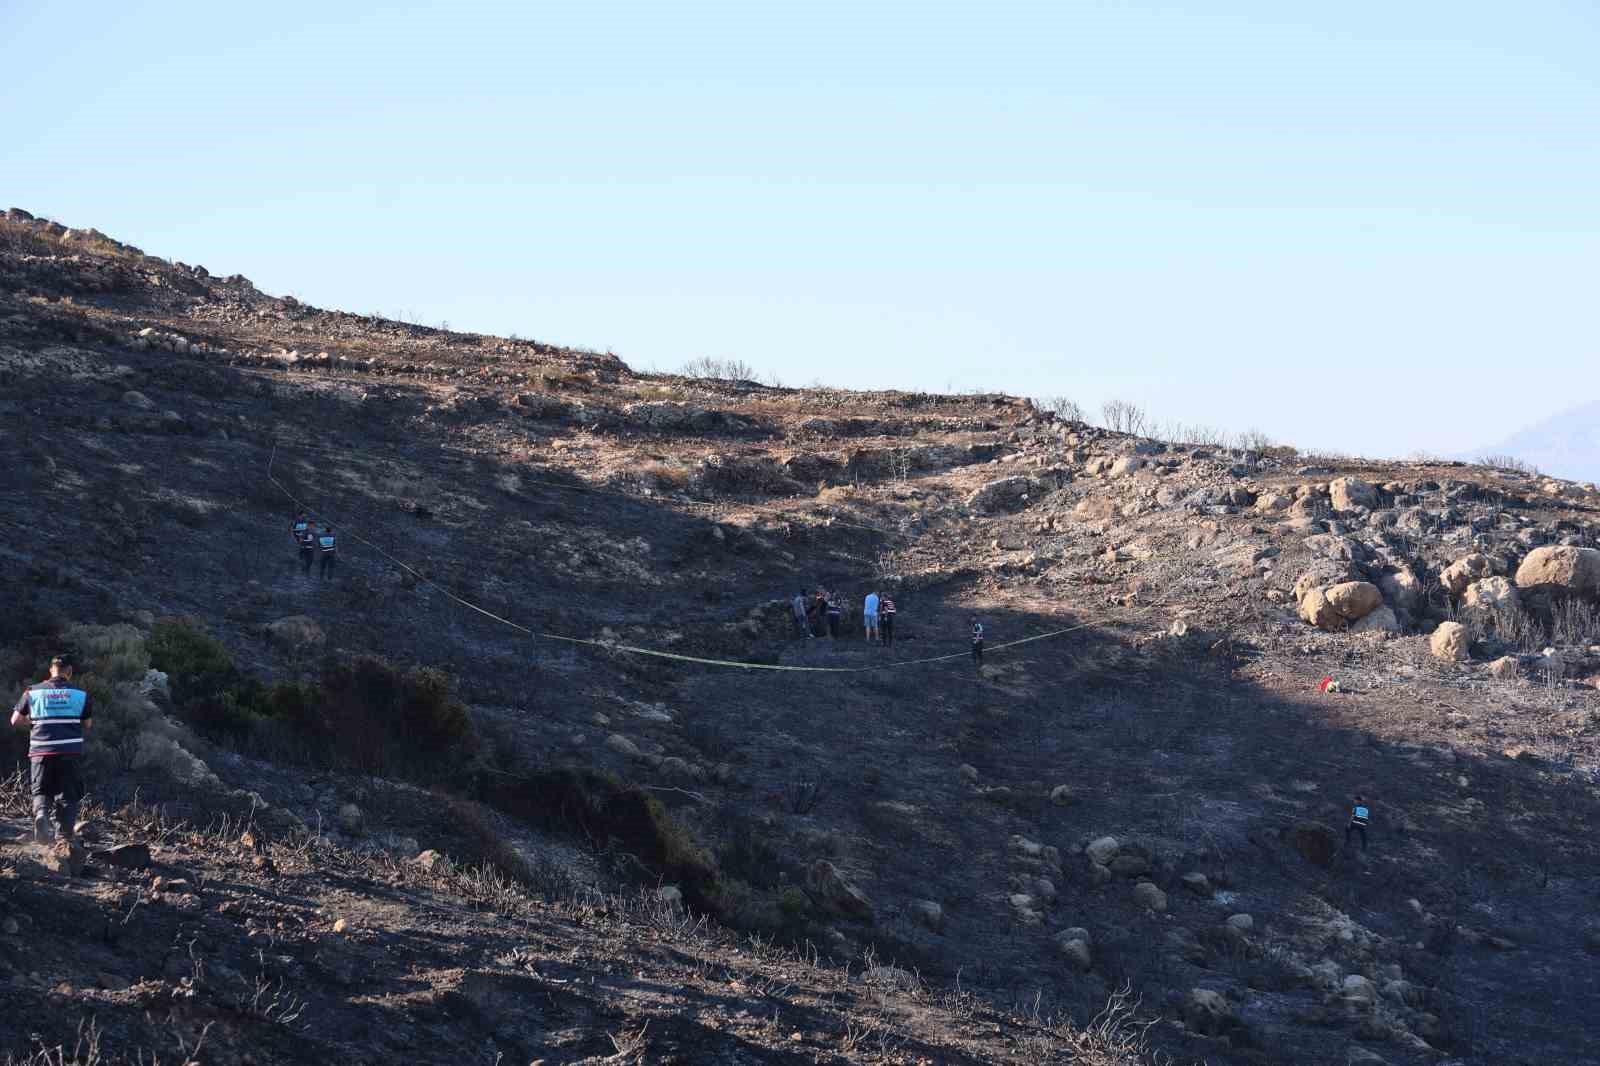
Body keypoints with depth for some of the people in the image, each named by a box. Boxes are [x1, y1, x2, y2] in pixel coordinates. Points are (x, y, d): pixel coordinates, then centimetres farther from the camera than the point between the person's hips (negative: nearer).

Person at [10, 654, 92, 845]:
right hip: (71, 751, 0)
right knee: (68, 795, 8)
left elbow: (15, 720, 7)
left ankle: (41, 812, -16)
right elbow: (86, 725, 10)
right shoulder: (80, 694, 3)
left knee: (41, 791, 14)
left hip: (41, 751, 0)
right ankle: (66, 837, 6)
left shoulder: (33, 692, 3)